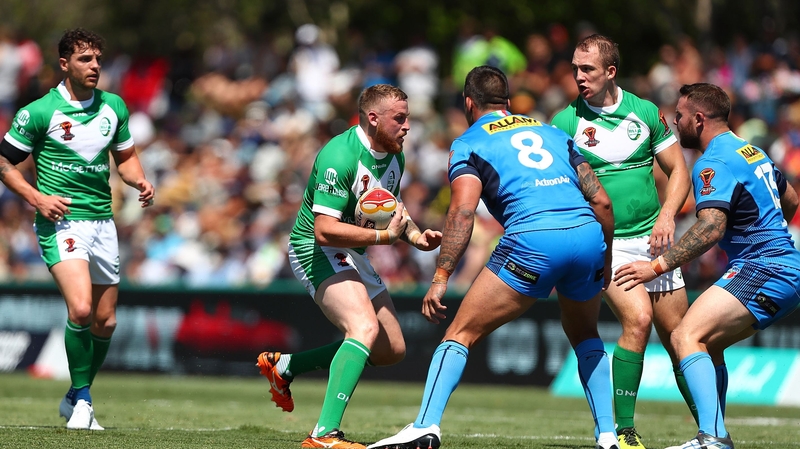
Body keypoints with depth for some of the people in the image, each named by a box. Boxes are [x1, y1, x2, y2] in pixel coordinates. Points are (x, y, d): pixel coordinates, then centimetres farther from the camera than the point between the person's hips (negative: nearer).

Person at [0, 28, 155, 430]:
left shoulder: (114, 107, 8)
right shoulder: (39, 112, -8)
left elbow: (125, 157, 21)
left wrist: (140, 182, 0)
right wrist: (37, 198, -13)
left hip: (102, 221, 6)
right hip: (61, 220, -6)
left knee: (105, 321, 8)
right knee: (80, 309, -23)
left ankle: (75, 399, 28)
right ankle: (81, 397, -5)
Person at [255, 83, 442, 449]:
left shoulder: (394, 158, 4)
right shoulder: (340, 157, -26)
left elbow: (390, 210, 21)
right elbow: (325, 230, -31)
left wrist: (416, 236, 2)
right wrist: (383, 236, -29)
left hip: (353, 256, 10)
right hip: (317, 251, -10)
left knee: (391, 350, 13)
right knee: (366, 327, -31)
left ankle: (285, 366, 24)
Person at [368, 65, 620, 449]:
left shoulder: (469, 143, 15)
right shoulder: (552, 133, 29)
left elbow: (462, 213, -2)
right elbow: (601, 201, 21)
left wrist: (440, 279, -5)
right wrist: (606, 261, 32)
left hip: (533, 239, -5)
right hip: (588, 235, 5)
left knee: (461, 333, 4)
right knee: (585, 338, 29)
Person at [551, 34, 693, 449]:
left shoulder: (646, 112, 4)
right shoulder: (566, 122, -3)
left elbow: (678, 170, 10)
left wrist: (667, 214, -6)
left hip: (652, 241, 3)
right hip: (604, 242, -3)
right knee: (638, 319, -24)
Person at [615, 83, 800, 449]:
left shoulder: (714, 163, -13)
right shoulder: (751, 151, 18)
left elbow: (711, 227, -26)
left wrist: (658, 266, -29)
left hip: (761, 269, -11)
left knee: (687, 337, -21)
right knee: (707, 344, 20)